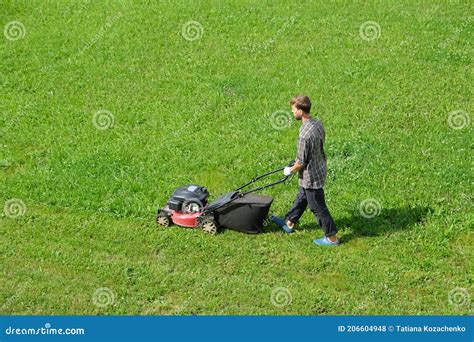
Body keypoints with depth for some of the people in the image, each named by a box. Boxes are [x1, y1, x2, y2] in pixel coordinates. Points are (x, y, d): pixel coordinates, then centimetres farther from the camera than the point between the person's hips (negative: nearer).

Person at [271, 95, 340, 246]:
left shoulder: (305, 135, -33)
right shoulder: (318, 123, -6)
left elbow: (301, 162, -24)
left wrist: (290, 170, -4)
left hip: (311, 176, -9)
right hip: (319, 169, 9)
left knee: (317, 207, 8)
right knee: (301, 198, 26)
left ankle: (332, 237, 22)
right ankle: (289, 223, 46)